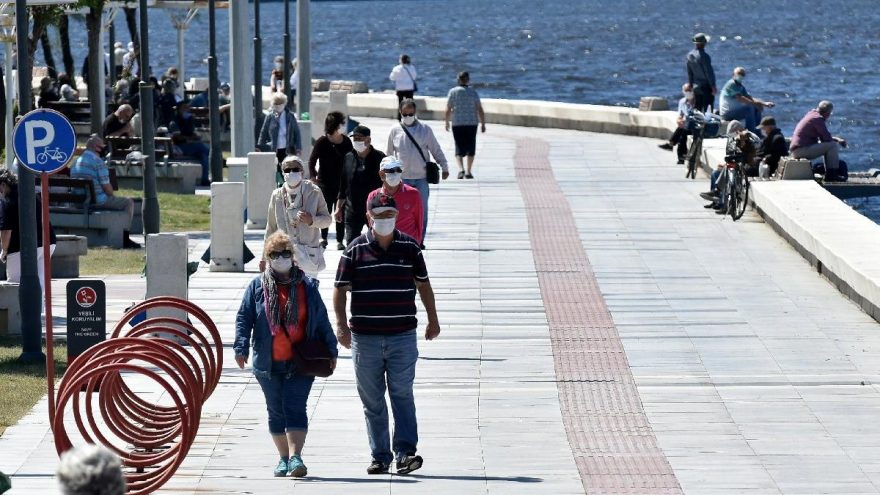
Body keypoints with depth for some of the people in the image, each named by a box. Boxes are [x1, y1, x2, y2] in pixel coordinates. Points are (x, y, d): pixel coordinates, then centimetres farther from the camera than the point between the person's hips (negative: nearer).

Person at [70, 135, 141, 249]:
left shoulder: (76, 161, 13)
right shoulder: (98, 162, -13)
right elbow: (106, 186, -16)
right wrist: (112, 196, 7)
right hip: (97, 201, -9)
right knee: (129, 203, 6)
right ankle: (125, 238, 4)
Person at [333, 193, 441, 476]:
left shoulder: (410, 248, 5)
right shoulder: (355, 250, 1)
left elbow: (423, 284, 15)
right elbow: (340, 289, 2)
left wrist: (433, 320, 19)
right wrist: (341, 323, -9)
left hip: (402, 336, 0)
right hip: (364, 336, 0)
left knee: (402, 394, -8)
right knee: (372, 400, 6)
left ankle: (406, 452, -11)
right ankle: (380, 457, 12)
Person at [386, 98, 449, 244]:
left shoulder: (425, 130, 3)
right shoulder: (395, 130, 3)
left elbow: (436, 150, 10)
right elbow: (388, 153, 14)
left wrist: (444, 167, 6)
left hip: (421, 178, 0)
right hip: (402, 177, 0)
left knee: (422, 210, 1)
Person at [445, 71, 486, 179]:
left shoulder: (453, 92, -2)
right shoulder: (473, 92, -1)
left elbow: (448, 110, -1)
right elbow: (480, 109, -3)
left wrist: (447, 122, 11)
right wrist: (483, 124, 3)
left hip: (457, 124, 0)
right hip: (472, 123, 0)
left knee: (459, 148, 3)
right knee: (470, 148, 12)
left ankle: (461, 169, -18)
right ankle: (469, 171, 11)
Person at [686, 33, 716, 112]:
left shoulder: (690, 55, 2)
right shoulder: (703, 56, -20)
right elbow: (709, 72, -17)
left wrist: (691, 84, 20)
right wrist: (713, 86, -11)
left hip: (696, 87, 7)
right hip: (706, 86, -7)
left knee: (697, 108, 12)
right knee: (707, 109, -2)